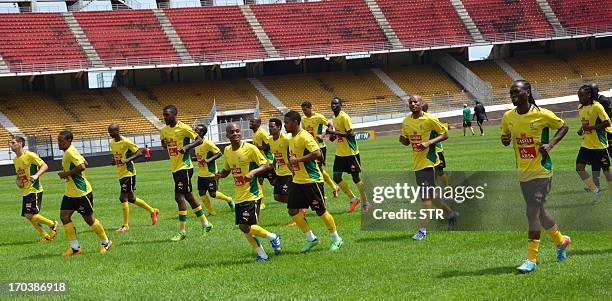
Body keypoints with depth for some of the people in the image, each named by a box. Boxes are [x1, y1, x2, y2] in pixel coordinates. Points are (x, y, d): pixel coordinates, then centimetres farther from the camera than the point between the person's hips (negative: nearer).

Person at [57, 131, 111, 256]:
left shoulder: (70, 153, -20)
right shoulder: (68, 152, 10)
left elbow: (82, 166, -33)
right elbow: (85, 163, 19)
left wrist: (66, 174, -23)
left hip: (81, 192, -10)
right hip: (70, 192, 10)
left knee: (88, 218, 2)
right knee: (64, 216, 1)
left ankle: (105, 242, 20)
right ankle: (74, 247, 6)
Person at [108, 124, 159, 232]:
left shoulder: (126, 142, -15)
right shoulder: (112, 143, 9)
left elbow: (139, 153, -16)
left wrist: (128, 160, -28)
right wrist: (114, 161, 1)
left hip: (128, 173, -9)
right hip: (121, 174, 9)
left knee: (123, 197, -12)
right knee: (130, 198, 16)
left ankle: (125, 225, -4)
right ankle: (152, 211, 33)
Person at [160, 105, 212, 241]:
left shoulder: (183, 128, -13)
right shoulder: (164, 130, 8)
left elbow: (199, 140, -10)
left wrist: (187, 147, -23)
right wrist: (164, 144, 2)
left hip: (184, 167, -8)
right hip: (174, 168, 8)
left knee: (179, 197, -12)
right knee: (188, 196, 14)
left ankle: (182, 232, -7)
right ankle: (205, 223, 26)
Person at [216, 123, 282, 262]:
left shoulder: (250, 148, -11)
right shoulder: (227, 151, 8)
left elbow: (266, 165, -11)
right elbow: (226, 170, 20)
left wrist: (253, 172, -28)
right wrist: (220, 175, -2)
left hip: (252, 194, -7)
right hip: (239, 196, 7)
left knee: (245, 227, -15)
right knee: (244, 227, 7)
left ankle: (273, 237, 7)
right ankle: (262, 254, 21)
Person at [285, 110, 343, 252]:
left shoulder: (304, 137, -18)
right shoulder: (292, 138, 11)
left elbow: (317, 153, -28)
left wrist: (298, 159, -26)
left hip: (312, 180, -9)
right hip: (297, 181, 9)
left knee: (321, 211, -1)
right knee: (293, 210, 3)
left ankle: (336, 239, 15)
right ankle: (311, 239, 13)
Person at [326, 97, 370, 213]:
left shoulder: (344, 117, -17)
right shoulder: (335, 118, 10)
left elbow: (350, 134, -24)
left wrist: (334, 132, -26)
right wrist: (333, 135, 2)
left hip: (351, 152, -8)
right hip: (340, 153, 8)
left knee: (356, 177, 0)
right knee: (336, 177, 0)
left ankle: (365, 203, 14)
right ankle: (353, 198, 14)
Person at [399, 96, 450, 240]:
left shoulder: (430, 120, -11)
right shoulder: (406, 121, 7)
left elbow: (445, 135, -6)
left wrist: (429, 143, -20)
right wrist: (403, 140, -6)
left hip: (428, 161, -7)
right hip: (417, 162, 7)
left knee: (425, 196, -11)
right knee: (430, 195, 15)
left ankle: (423, 230, -10)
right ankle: (451, 214, 35)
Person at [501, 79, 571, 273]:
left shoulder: (542, 115, -12)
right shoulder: (508, 117, 1)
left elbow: (563, 127, 2)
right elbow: (505, 137, 16)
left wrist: (551, 144, -13)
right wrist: (505, 140, -8)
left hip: (541, 171, -6)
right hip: (523, 172, 6)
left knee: (533, 212, -13)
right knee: (539, 212, 16)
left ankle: (531, 259, -9)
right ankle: (560, 240, 41)